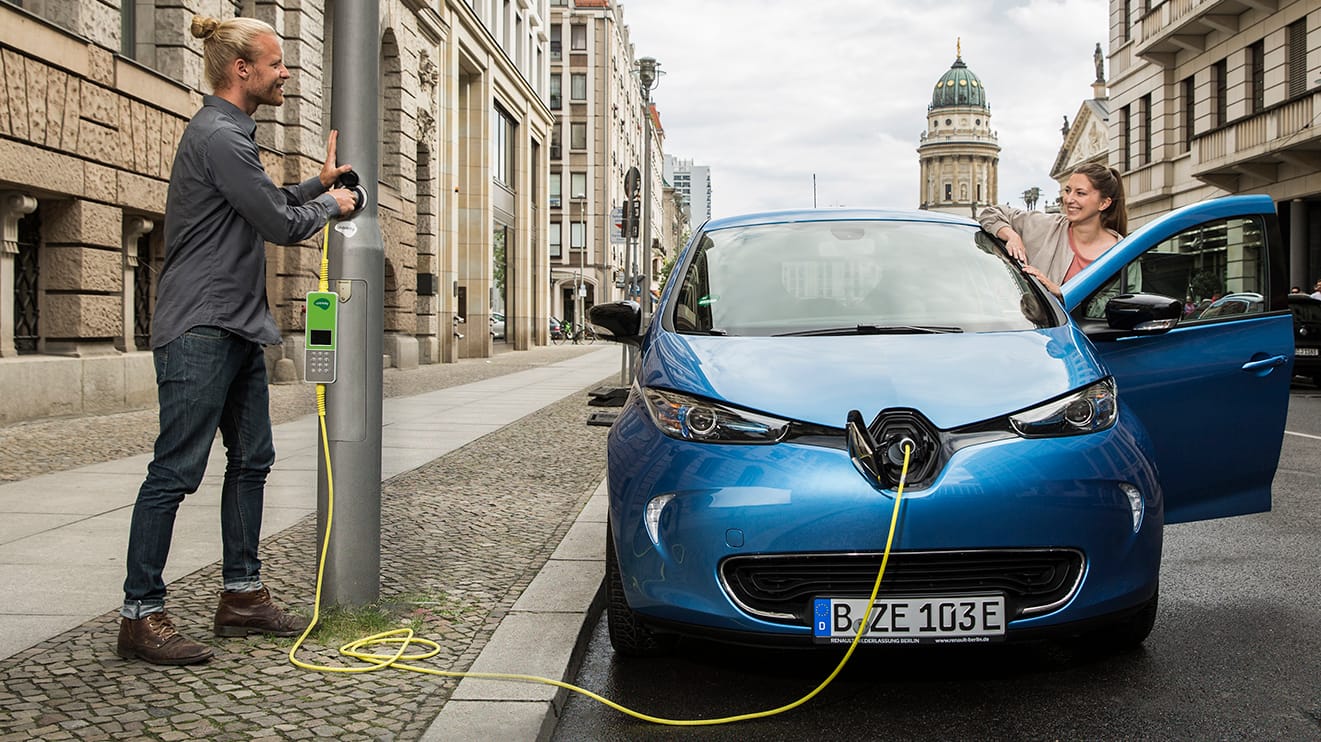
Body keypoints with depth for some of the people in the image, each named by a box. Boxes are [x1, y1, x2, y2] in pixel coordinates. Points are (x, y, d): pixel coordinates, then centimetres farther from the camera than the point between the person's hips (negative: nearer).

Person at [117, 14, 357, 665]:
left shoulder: (231, 134, 18)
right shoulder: (218, 136, -15)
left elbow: (263, 208, 27)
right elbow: (281, 225, -15)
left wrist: (316, 186, 17)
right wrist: (330, 204, 3)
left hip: (237, 330, 11)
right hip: (200, 330, -11)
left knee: (251, 459, 13)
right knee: (176, 471, -8)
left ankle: (241, 596, 22)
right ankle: (140, 616, -1)